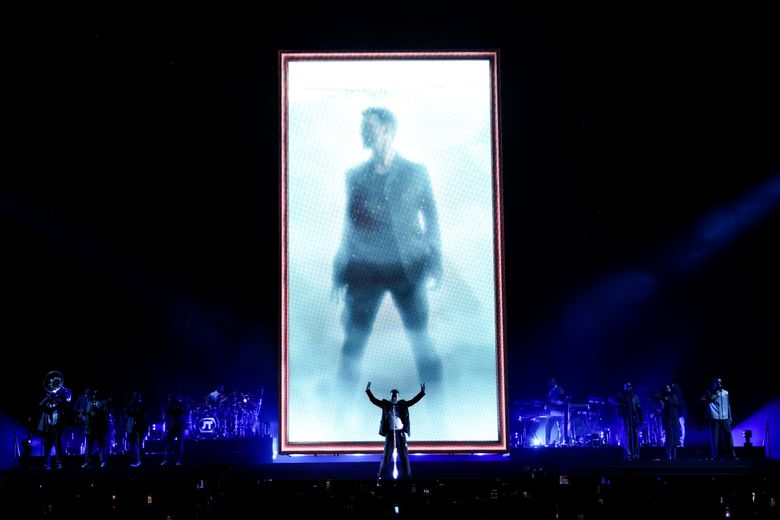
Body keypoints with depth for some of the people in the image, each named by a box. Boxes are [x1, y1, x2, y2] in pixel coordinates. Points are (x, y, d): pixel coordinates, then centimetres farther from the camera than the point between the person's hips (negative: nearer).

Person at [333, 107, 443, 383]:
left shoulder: (415, 172, 3)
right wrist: (341, 269, 12)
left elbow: (431, 216, 7)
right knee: (354, 339, -1)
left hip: (408, 268, -1)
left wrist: (435, 259, -1)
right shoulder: (356, 176, 9)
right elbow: (351, 223, 14)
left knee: (420, 337, 2)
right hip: (365, 268, 1)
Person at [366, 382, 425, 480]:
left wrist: (422, 392, -4)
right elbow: (374, 400, 0)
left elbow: (413, 401, 5)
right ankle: (382, 476, 8)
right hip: (390, 433, -1)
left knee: (404, 455, 4)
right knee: (386, 455, 2)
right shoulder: (385, 404, 5)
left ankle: (407, 476, 9)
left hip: (400, 433, 1)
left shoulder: (402, 404, 8)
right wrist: (368, 390, -10)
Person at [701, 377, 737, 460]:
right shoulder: (709, 393, 3)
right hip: (714, 418, -3)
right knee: (714, 437, -3)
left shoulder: (726, 393, 11)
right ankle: (714, 455, 2)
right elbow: (702, 401, -5)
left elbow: (728, 405, 16)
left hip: (725, 418, 3)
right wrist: (710, 399, -18)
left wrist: (730, 417, 14)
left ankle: (731, 455, 7)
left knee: (727, 436, 2)